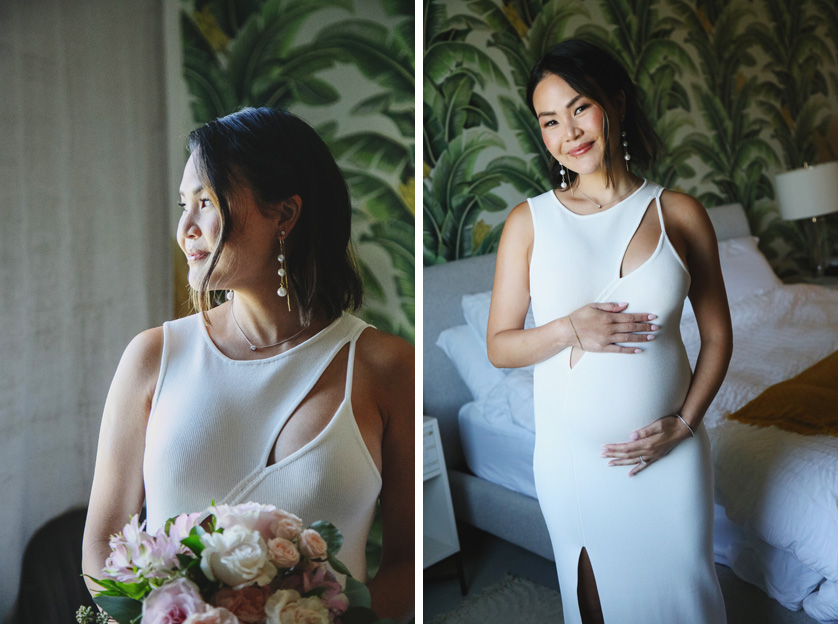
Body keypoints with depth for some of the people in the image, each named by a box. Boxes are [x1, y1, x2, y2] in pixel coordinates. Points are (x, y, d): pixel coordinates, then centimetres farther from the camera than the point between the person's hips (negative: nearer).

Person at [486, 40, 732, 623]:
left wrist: (684, 422, -8)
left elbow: (718, 335, 3)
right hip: (571, 457, 0)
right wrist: (569, 329, -20)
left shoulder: (679, 213, -4)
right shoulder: (529, 221, -5)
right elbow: (499, 346, -4)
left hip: (669, 452, 1)